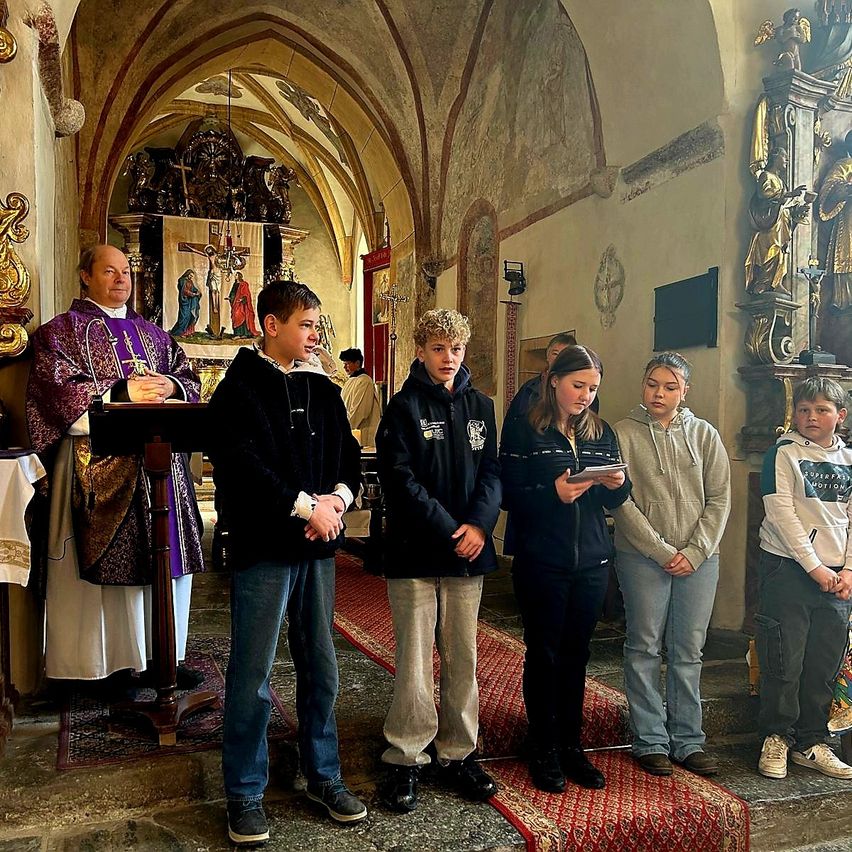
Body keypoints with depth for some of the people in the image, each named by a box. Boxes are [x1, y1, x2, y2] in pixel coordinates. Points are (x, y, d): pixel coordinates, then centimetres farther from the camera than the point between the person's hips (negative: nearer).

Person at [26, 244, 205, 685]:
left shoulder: (153, 333, 21)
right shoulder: (63, 330, 5)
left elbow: (188, 377, 16)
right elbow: (57, 390, -9)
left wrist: (170, 386, -7)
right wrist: (121, 394, -18)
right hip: (100, 463, -5)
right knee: (109, 561, -5)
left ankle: (160, 654, 15)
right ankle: (109, 661, 6)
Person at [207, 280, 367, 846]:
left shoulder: (322, 389, 13)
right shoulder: (241, 387, -6)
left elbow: (350, 454, 12)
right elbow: (240, 463, -18)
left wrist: (338, 496, -8)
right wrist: (306, 505, -18)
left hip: (317, 545, 6)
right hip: (264, 548, -5)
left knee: (321, 667, 14)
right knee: (252, 675, 3)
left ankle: (324, 775, 30)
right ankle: (245, 793, 20)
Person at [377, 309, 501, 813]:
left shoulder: (481, 406, 11)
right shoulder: (405, 407, -2)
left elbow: (492, 471, 6)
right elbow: (400, 479, -11)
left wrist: (479, 523, -12)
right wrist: (449, 531, -16)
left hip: (469, 551, 4)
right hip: (415, 552, -4)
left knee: (463, 657, 11)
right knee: (415, 659, 1)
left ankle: (457, 753, 25)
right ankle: (406, 759, 17)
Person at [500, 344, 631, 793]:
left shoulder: (602, 432, 11)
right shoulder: (524, 429, -5)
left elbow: (615, 502, 13)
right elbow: (509, 494, -11)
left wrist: (618, 485, -9)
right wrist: (553, 493, -25)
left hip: (591, 563, 4)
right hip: (541, 562, -4)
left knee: (576, 654, 12)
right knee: (543, 653, 6)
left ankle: (571, 744, 27)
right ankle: (544, 750, 21)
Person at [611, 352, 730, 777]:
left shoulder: (705, 434, 7)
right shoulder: (624, 433, -3)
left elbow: (720, 498, 4)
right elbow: (621, 502, -9)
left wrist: (696, 551, -7)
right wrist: (663, 552, -12)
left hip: (699, 560, 3)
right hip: (643, 558, -3)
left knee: (689, 651, 10)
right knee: (645, 650, 4)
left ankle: (688, 740, 22)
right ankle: (651, 741, 16)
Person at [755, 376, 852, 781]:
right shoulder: (784, 452, -4)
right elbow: (781, 513, -11)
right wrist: (813, 567, -13)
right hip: (787, 568, -5)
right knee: (784, 661, 0)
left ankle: (811, 743, 24)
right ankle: (776, 737, 16)